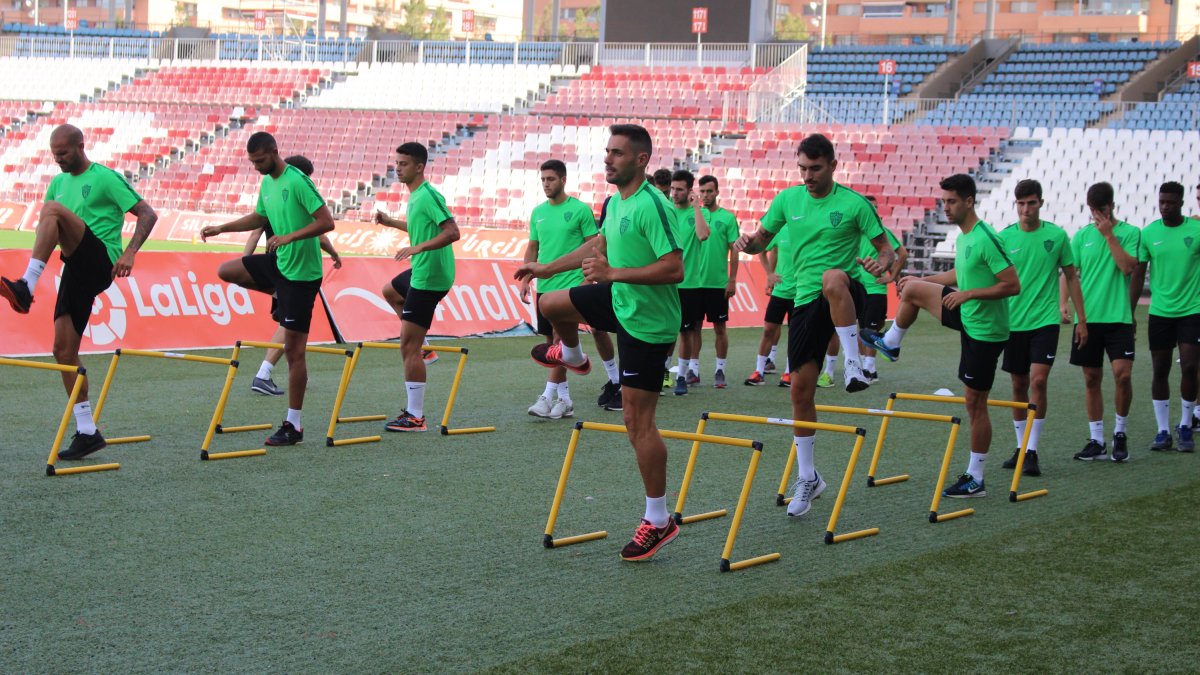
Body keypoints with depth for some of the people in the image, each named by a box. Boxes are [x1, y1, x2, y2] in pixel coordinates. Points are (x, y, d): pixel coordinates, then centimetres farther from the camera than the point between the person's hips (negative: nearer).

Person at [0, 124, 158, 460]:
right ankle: (87, 431, 6)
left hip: (101, 264, -7)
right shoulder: (59, 182, 19)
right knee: (63, 349, 0)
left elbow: (147, 214, -6)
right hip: (77, 269, 7)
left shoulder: (105, 178, -2)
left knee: (54, 209, -27)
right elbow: (42, 225, 26)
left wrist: (130, 252, -18)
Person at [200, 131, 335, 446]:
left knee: (293, 349, -5)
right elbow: (259, 218, 27)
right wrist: (221, 228, 20)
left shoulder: (297, 181, -19)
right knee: (226, 271, 17)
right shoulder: (266, 183, 9)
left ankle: (294, 425, 1)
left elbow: (327, 222, -23)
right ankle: (280, 296, 19)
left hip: (301, 271, -9)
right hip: (279, 263, 9)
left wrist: (290, 237, -30)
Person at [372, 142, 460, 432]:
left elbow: (452, 232, -27)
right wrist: (390, 222, 25)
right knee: (390, 292, 38)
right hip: (421, 272, 11)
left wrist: (418, 248, -33)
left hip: (428, 277, -11)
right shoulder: (415, 196, 11)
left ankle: (415, 416, -5)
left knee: (409, 346, -9)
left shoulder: (428, 196, -18)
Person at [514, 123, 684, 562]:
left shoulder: (652, 206, -25)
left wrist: (613, 273, -32)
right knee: (551, 303, 21)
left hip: (648, 322, -9)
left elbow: (674, 268, -30)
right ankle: (572, 357, 55)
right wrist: (547, 268, 30)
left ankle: (658, 522, 1)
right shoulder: (615, 203, 5)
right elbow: (600, 245, 25)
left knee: (637, 420, -7)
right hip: (620, 302, 9)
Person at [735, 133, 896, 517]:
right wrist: (748, 243, -7)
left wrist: (881, 263, -23)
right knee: (801, 389, 3)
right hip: (806, 300, 4)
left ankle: (854, 365, -33)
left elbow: (886, 248, 0)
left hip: (845, 296, -4)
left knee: (832, 278, -42)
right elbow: (763, 237, 17)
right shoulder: (788, 199, 7)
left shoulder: (853, 203, -4)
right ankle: (808, 478, 17)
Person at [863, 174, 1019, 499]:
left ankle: (975, 480, 7)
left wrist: (968, 294, -26)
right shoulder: (962, 236, 5)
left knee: (975, 402, -2)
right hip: (968, 317, 9)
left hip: (985, 329, -9)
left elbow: (1013, 285, -24)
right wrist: (920, 279, 24)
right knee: (912, 289, 12)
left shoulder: (986, 239, -23)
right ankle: (890, 343, 36)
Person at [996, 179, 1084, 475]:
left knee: (1038, 381, -14)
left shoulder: (1057, 236, -1)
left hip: (1045, 320, -2)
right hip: (1014, 321, 2)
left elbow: (1071, 278, 7)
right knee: (1019, 385, 9)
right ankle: (1020, 448, 22)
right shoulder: (1004, 237, 0)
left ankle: (1032, 451, -10)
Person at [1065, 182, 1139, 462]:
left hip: (1118, 317, -3)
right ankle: (1096, 441, 14)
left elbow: (1128, 267, -13)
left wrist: (1109, 235, -12)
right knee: (1092, 379, 6)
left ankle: (1120, 434, 6)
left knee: (1122, 374, -13)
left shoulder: (1129, 233, 1)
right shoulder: (1082, 236, 8)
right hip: (1088, 318, 3)